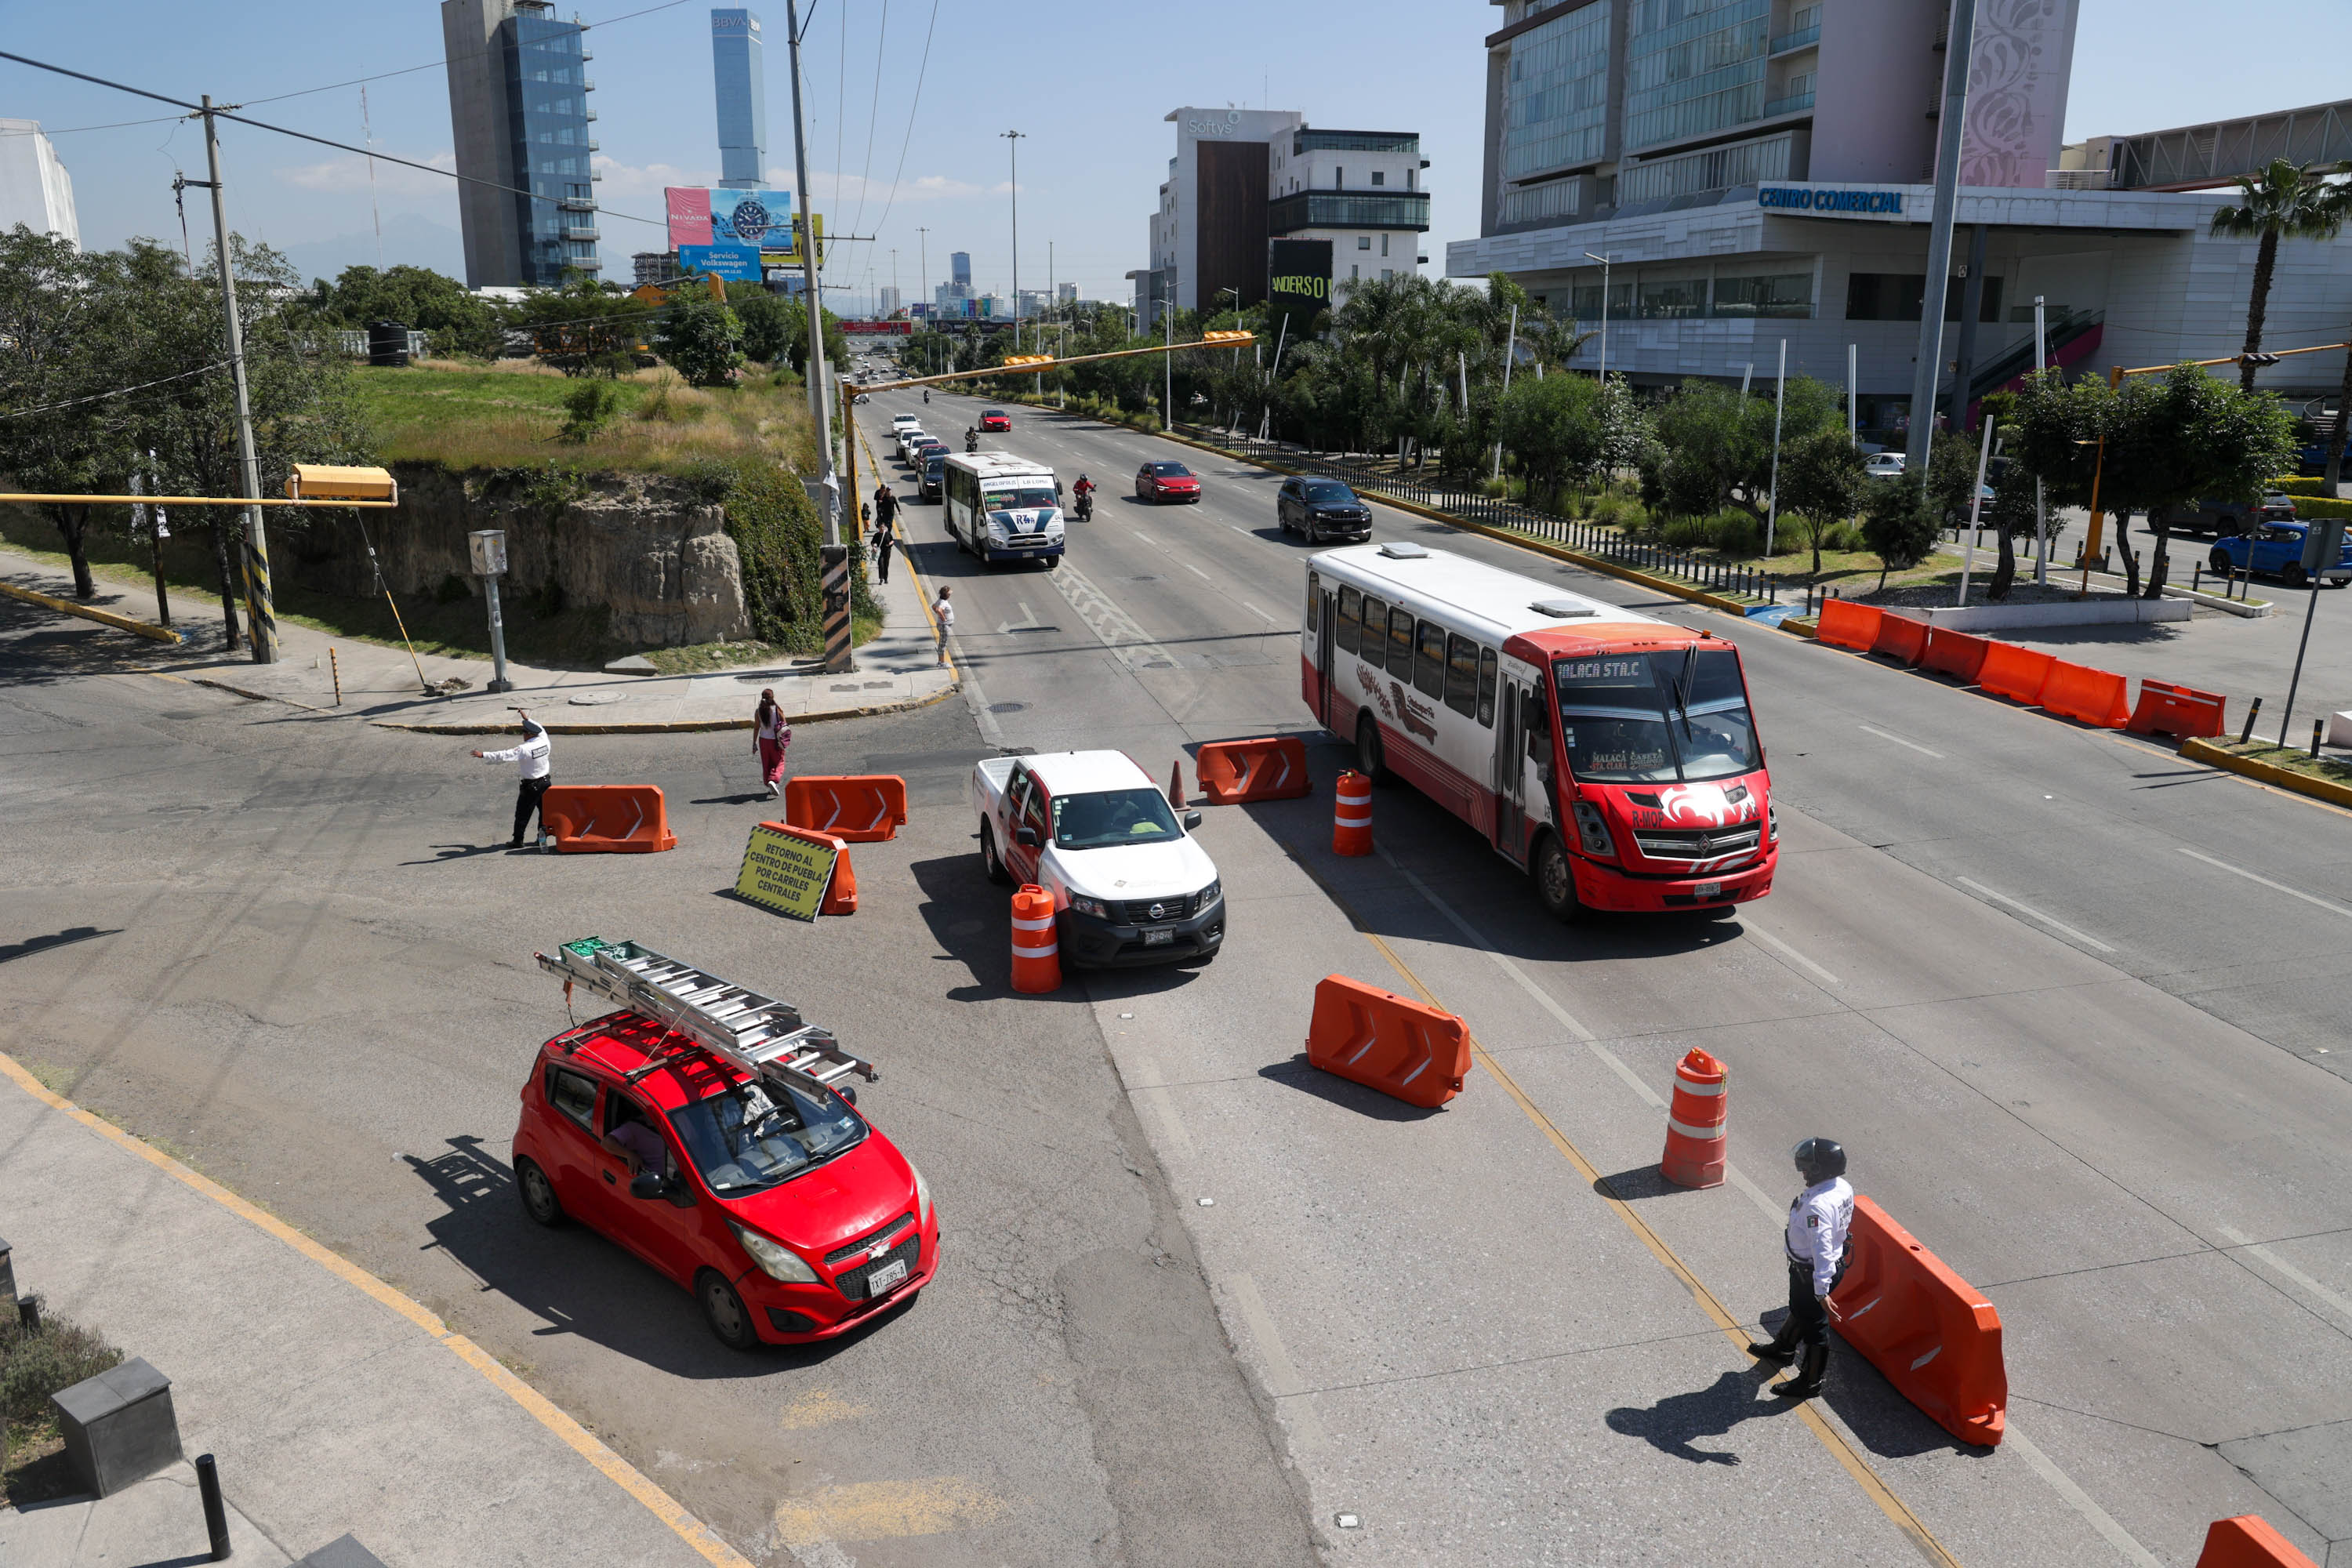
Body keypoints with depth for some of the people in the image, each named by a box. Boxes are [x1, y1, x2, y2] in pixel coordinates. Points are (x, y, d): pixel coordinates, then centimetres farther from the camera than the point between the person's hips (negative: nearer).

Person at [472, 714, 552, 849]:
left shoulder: (524, 749, -22)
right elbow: (540, 730, 18)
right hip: (546, 781, 7)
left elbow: (503, 756, -24)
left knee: (522, 813, 4)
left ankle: (518, 841, 9)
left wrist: (483, 755, -21)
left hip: (531, 786, -7)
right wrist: (527, 719, 26)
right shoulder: (544, 742, -4)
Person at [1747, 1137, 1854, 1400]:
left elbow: (1822, 1251, -38)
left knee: (1813, 1324, 10)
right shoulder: (1842, 1188, -6)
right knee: (1799, 1310, 30)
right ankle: (1783, 1348, 54)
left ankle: (1810, 1382, 29)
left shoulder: (1818, 1205, -36)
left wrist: (1822, 1291, -36)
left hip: (1812, 1272, -9)